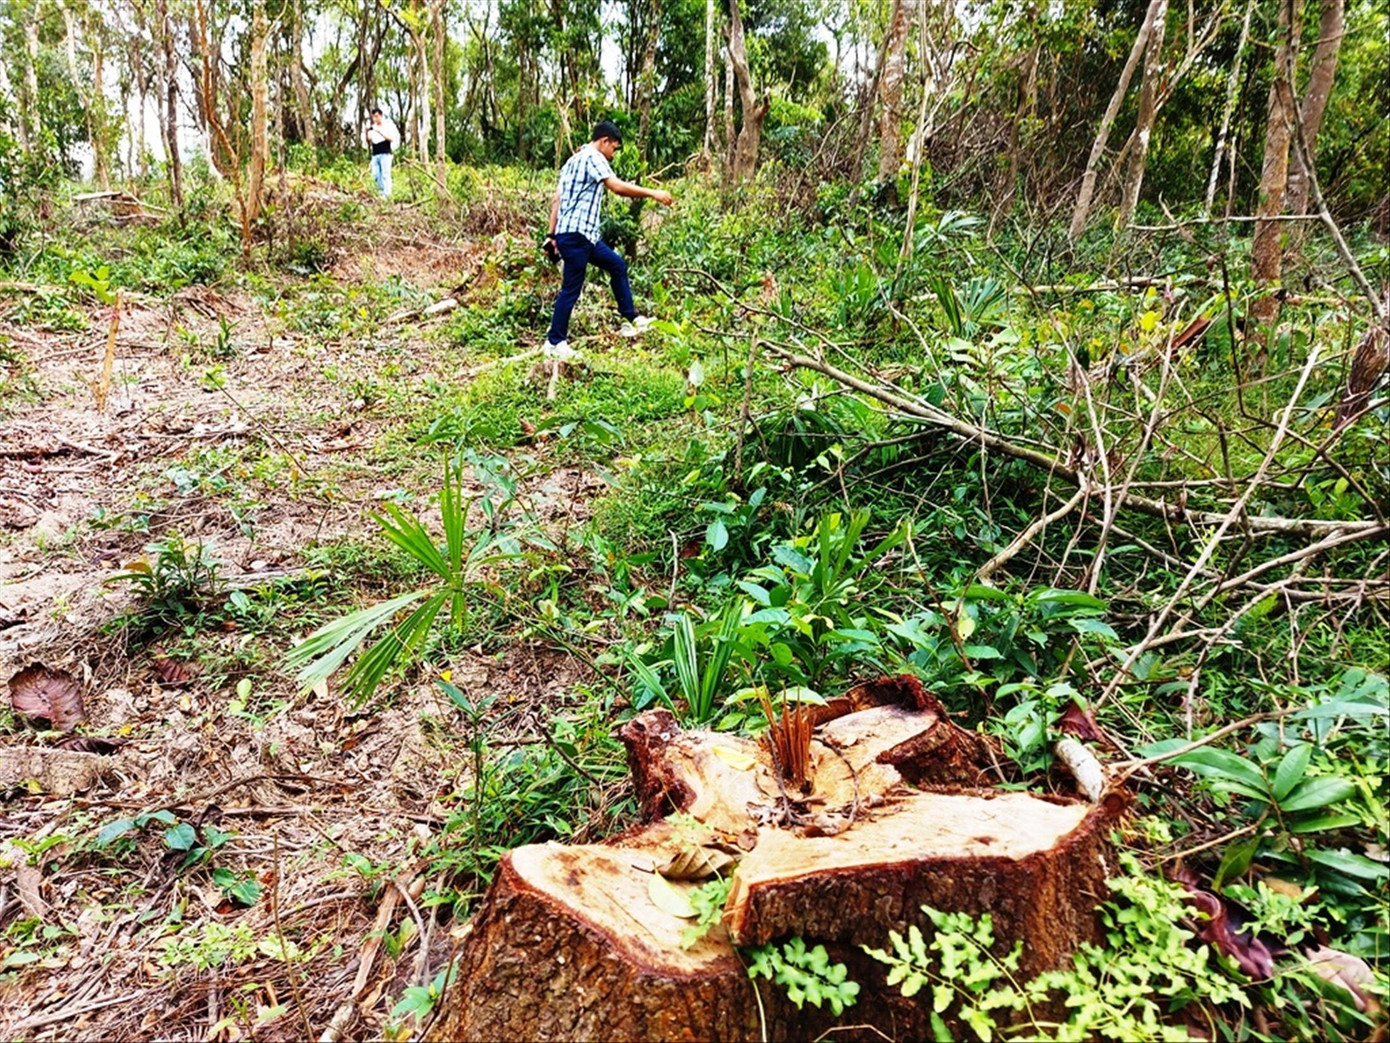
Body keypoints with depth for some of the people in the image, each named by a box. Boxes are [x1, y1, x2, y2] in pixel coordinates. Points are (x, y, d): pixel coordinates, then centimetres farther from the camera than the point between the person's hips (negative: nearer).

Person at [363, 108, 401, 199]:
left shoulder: (388, 126, 2)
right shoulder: (372, 128, 14)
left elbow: (391, 139, -11)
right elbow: (368, 142, 13)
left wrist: (380, 132, -18)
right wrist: (366, 133, -4)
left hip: (385, 154, -5)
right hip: (375, 155, 5)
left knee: (385, 174, -9)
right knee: (376, 175, -1)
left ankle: (386, 194, -9)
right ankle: (381, 191, 9)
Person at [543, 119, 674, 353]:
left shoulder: (573, 160, 21)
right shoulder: (593, 157, -7)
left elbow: (557, 200, 18)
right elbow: (617, 187, -21)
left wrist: (551, 236, 16)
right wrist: (652, 193, -16)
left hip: (584, 235, 10)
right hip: (576, 234, -10)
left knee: (617, 265, 17)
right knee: (571, 289, -5)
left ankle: (631, 320, 21)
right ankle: (555, 343, 2)